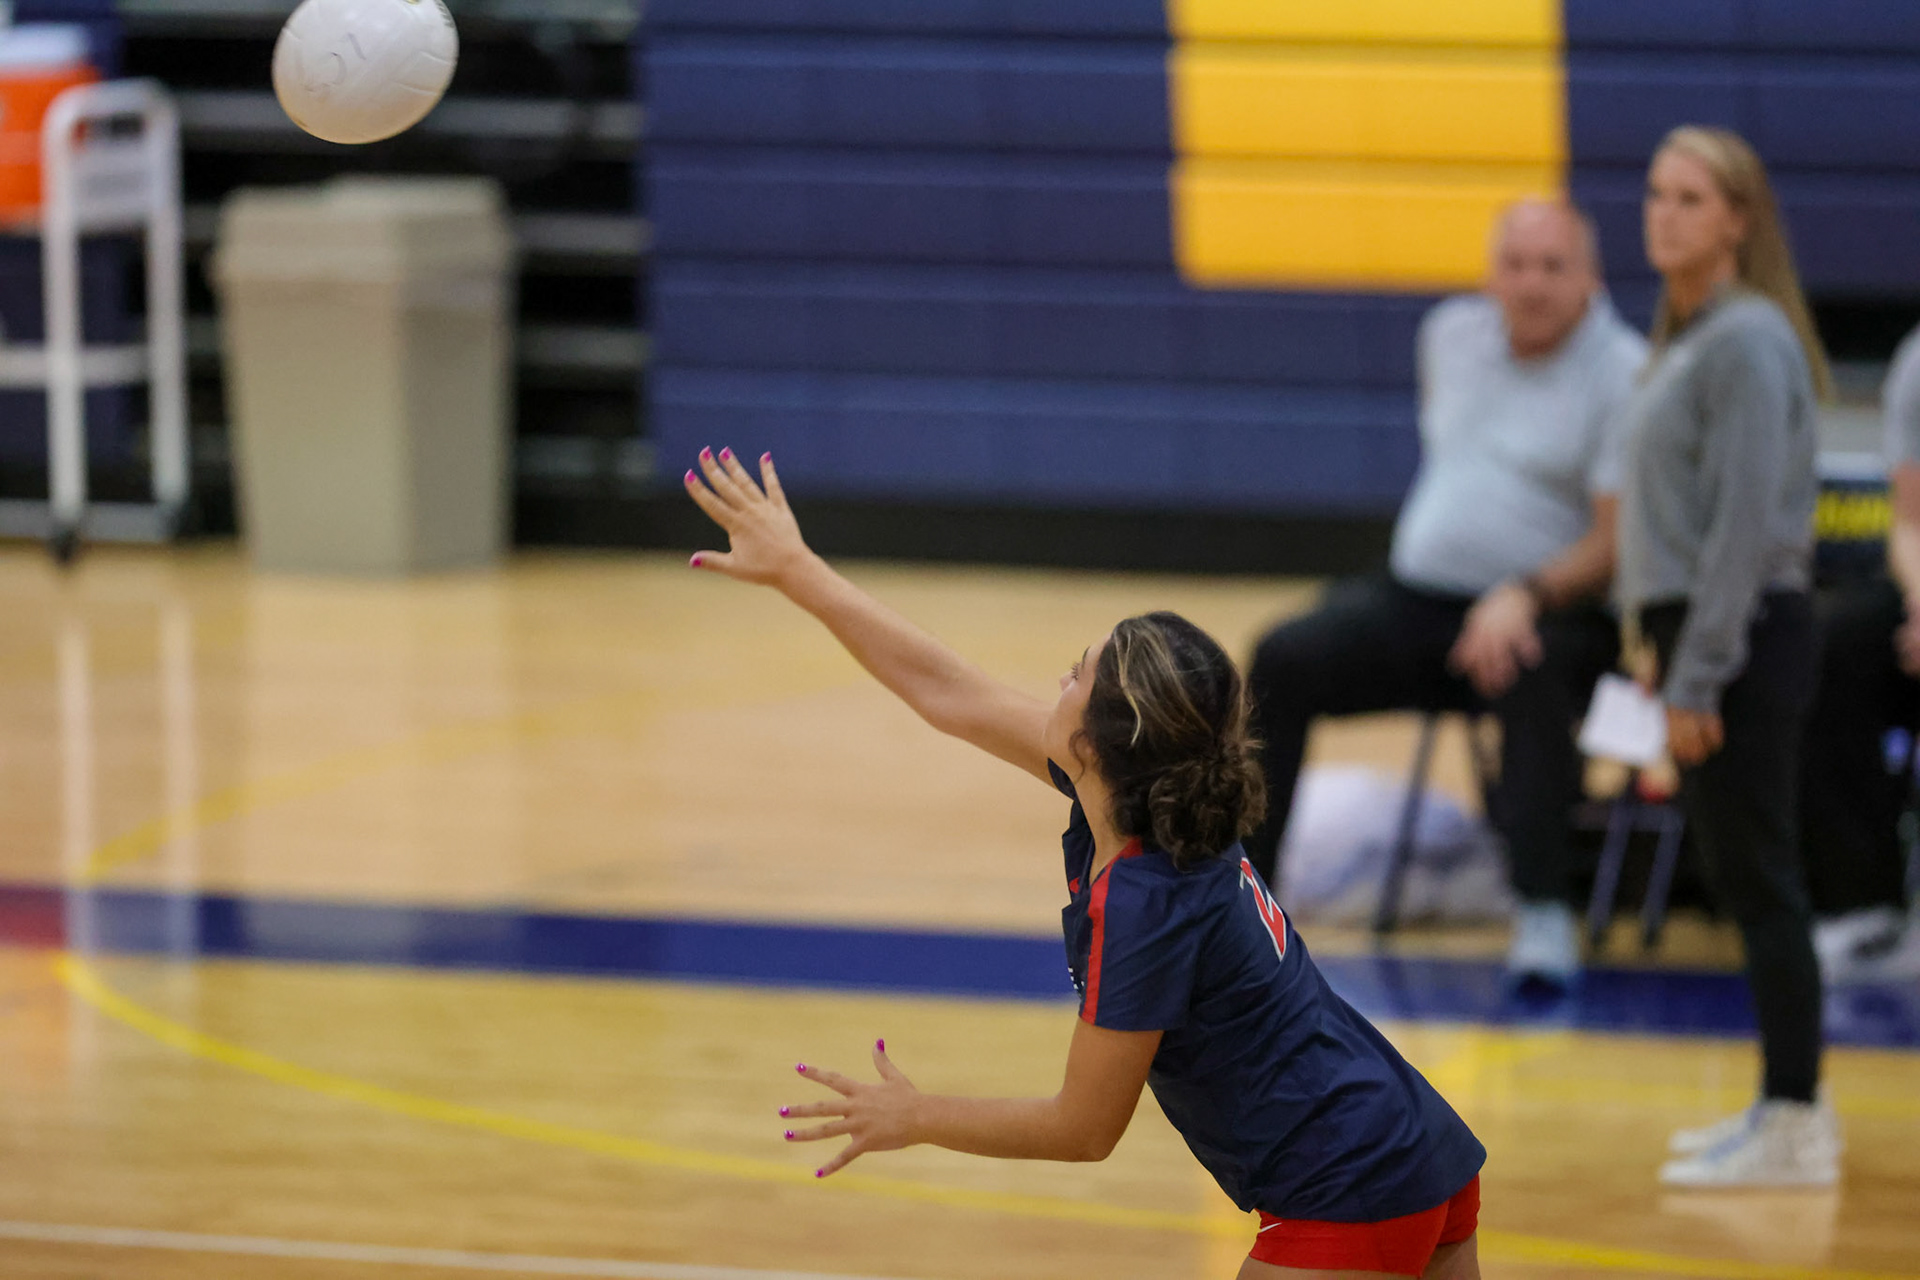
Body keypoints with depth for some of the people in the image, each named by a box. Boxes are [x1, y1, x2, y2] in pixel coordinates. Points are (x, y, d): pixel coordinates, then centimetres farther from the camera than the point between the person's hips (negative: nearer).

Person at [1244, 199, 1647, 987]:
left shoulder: (1623, 374, -9)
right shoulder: (1451, 334, 11)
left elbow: (1619, 543, -16)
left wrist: (1527, 597, -29)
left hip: (1551, 614, -6)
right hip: (1415, 596, 6)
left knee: (1531, 672, -39)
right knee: (1284, 660, -14)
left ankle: (1545, 917, -40)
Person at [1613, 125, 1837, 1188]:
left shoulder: (1748, 341, -15)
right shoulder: (1686, 336, 14)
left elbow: (1747, 522, -19)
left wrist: (1697, 677, -20)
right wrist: (1655, 639, 14)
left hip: (1745, 639, -9)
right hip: (1696, 631, 9)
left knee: (1758, 879, -6)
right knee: (1739, 877, 13)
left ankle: (1793, 1127, -1)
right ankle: (1789, 1107, 20)